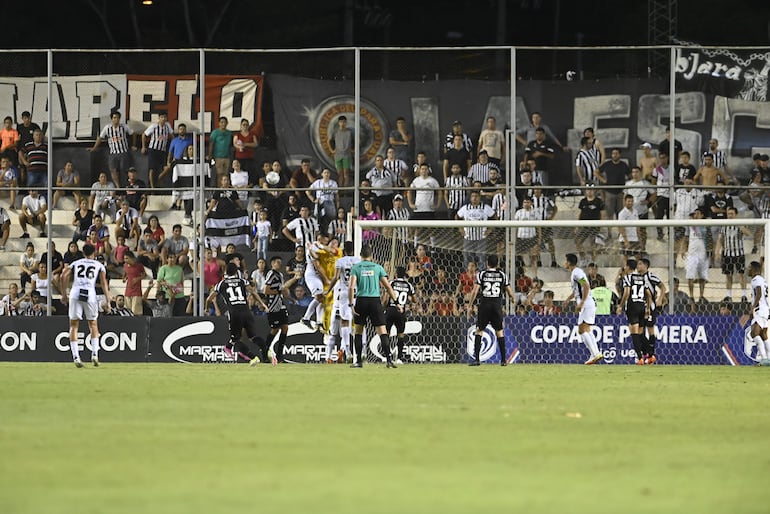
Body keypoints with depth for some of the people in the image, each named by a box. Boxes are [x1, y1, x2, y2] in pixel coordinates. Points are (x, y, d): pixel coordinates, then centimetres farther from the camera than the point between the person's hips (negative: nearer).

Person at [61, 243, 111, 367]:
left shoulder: (75, 264, 20)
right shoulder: (99, 265, 16)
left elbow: (64, 276, 7)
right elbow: (104, 283, 5)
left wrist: (64, 292, 13)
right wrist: (108, 300, 2)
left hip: (75, 293, 0)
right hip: (90, 294, 0)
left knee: (73, 325, 5)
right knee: (93, 324, 15)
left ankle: (76, 356, -6)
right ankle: (94, 354, 2)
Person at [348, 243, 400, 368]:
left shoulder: (356, 267, 3)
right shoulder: (377, 267, 6)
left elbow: (351, 287, -8)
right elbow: (388, 286, 4)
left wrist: (351, 304, -6)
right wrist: (396, 301, 11)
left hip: (361, 301, 0)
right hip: (375, 301, 0)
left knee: (358, 332, 13)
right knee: (382, 331, -3)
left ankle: (358, 361, 10)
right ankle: (388, 359, -15)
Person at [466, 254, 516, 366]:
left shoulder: (481, 274, 0)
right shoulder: (502, 275, 5)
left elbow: (475, 291, -6)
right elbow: (509, 291, 7)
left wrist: (469, 306, 1)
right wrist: (513, 298, 30)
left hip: (484, 305, -1)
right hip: (497, 305, 2)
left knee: (479, 330, 6)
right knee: (499, 331, 9)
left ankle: (477, 359, -2)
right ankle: (503, 359, 6)